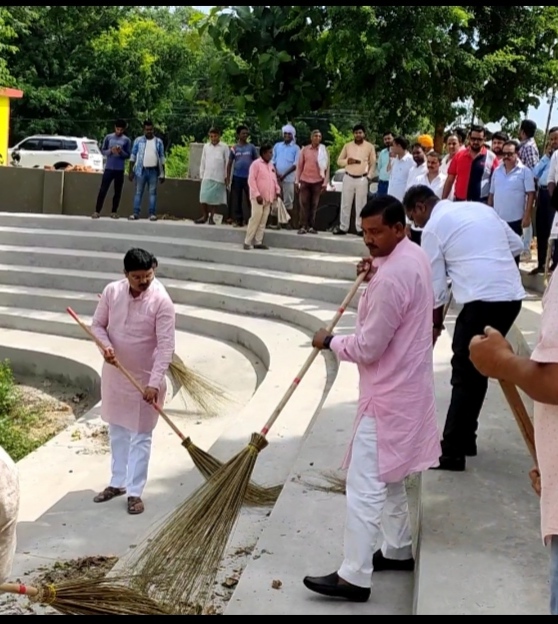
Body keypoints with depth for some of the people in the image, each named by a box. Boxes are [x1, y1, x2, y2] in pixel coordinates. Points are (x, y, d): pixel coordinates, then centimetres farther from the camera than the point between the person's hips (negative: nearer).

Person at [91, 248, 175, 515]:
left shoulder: (162, 302, -20)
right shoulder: (111, 291, -7)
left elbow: (166, 346, -22)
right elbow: (98, 324, 3)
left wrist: (155, 382, -29)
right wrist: (105, 345, -19)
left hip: (144, 378, -5)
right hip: (114, 374, 5)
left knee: (141, 436, 5)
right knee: (117, 431, 18)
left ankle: (135, 492, 16)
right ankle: (118, 482, 34)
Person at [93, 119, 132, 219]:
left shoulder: (127, 140, 4)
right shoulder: (108, 137, 5)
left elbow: (128, 155, 4)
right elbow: (103, 151, 7)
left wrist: (121, 152, -16)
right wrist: (110, 151, -13)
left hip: (120, 170, 1)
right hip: (109, 168, -1)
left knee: (117, 192, 5)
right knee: (103, 190, -5)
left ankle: (114, 212, 13)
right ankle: (97, 211, -3)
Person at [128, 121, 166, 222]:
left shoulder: (159, 142, 7)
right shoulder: (138, 141, 4)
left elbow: (162, 158, 8)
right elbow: (133, 156, 5)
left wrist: (163, 173, 4)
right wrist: (130, 171, -2)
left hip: (154, 171, 1)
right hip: (141, 170, -1)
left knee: (153, 193, 1)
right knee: (138, 192, 0)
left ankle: (152, 214, 3)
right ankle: (136, 213, 1)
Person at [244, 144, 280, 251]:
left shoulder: (271, 166, 17)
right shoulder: (256, 164, -6)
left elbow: (274, 180, 21)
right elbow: (251, 180, -12)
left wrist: (277, 191, 6)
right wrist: (257, 194, -18)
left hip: (268, 198, 7)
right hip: (258, 197, -7)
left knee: (263, 220, 4)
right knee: (256, 218, -11)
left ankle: (258, 242, 8)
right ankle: (247, 242, -6)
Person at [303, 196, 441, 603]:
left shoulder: (391, 277, -26)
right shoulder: (415, 255, 6)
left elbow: (368, 348, -22)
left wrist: (330, 342, -5)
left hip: (388, 394, -11)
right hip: (404, 385, 11)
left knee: (365, 484, -4)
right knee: (389, 477, 22)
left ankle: (355, 577, 4)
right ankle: (399, 550, 36)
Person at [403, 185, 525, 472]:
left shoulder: (433, 227, 0)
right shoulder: (480, 208, 20)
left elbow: (436, 283, 3)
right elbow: (517, 244, 22)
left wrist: (435, 324, 14)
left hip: (482, 300, -7)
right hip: (512, 295, 7)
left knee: (465, 375, 1)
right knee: (477, 370, 18)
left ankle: (452, 452, 5)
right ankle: (464, 439, 27)